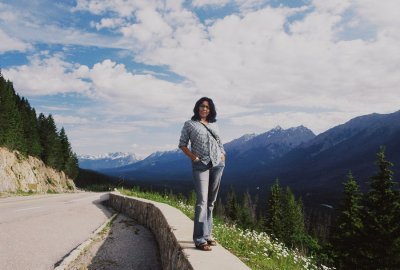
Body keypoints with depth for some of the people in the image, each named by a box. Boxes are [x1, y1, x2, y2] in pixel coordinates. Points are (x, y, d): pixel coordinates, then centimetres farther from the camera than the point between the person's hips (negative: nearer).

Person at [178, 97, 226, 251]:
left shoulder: (214, 124, 15)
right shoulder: (189, 124, 3)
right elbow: (182, 144, 3)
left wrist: (223, 155, 5)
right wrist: (193, 157, -9)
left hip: (217, 164, 5)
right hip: (200, 166, -5)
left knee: (211, 201, 9)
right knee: (202, 201, -12)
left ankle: (207, 234, 18)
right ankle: (200, 239, -9)